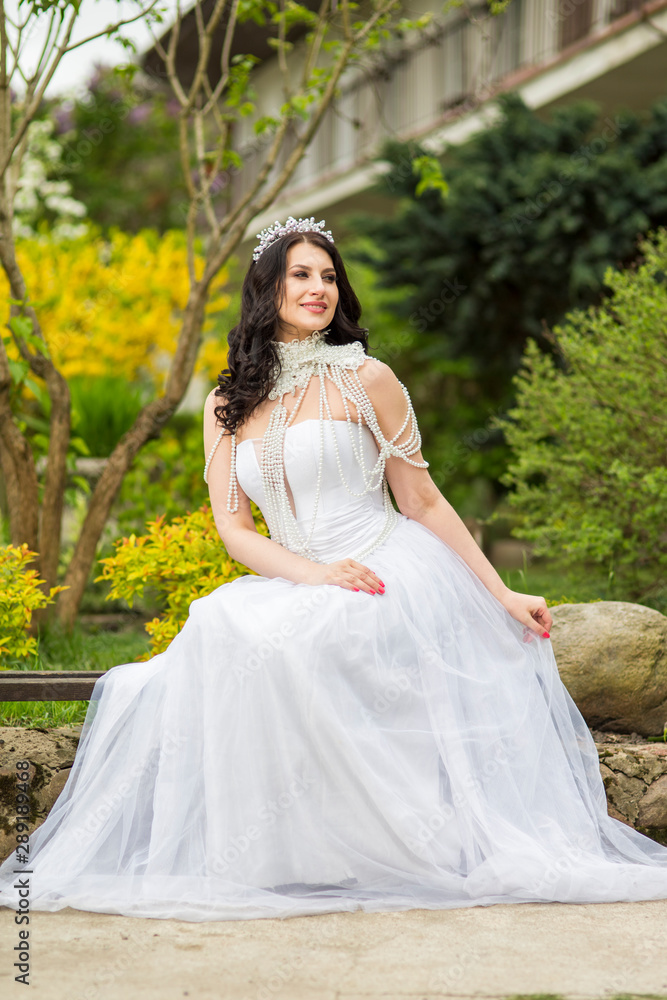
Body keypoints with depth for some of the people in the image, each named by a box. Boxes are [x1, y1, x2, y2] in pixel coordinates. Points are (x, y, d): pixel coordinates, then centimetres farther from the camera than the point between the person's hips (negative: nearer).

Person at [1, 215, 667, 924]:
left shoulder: (364, 380, 4)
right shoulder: (225, 406, 13)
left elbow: (423, 502, 6)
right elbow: (233, 527, 5)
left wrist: (502, 595, 1)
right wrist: (313, 572, -14)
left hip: (394, 574, -4)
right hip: (296, 588, 4)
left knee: (277, 642, -31)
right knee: (217, 625, -27)